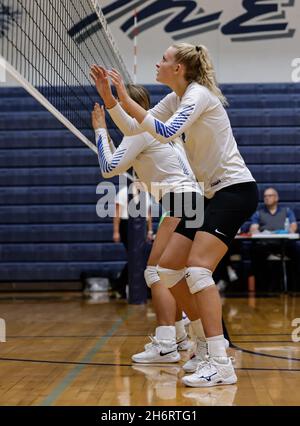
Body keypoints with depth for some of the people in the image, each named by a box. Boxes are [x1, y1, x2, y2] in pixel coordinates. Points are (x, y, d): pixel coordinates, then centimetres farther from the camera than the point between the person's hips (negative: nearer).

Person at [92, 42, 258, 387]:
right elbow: (131, 129, 12)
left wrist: (126, 99, -25)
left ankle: (221, 365, -24)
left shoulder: (198, 94, -13)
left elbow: (165, 132, -28)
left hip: (235, 189, -9)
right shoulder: (175, 99, 13)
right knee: (167, 268, 5)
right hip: (212, 194, 9)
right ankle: (209, 338, 17)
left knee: (197, 267, -23)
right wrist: (108, 96, 1)